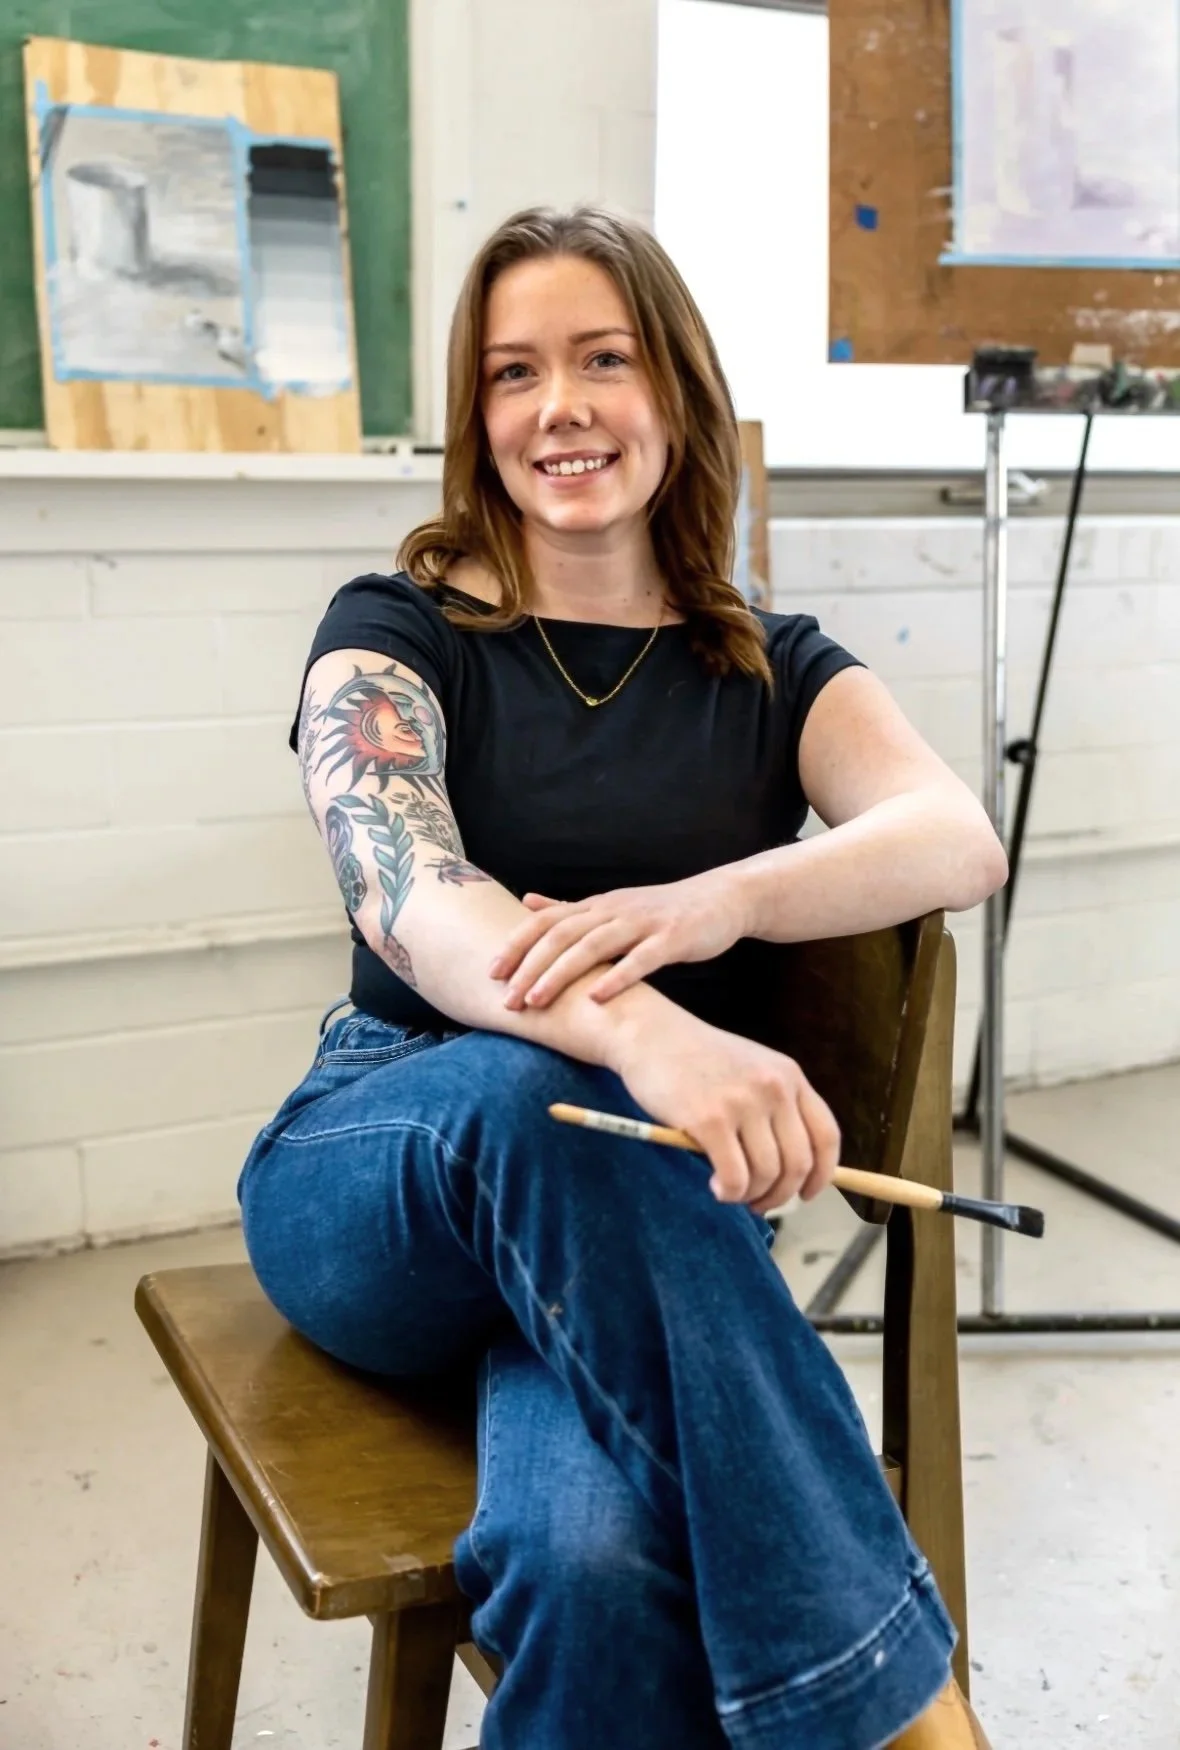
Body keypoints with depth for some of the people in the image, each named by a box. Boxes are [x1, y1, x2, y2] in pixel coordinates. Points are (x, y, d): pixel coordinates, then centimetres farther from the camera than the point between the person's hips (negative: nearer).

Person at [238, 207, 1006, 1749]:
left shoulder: (774, 671, 9)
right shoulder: (395, 634, 2)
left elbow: (963, 837, -12)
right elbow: (409, 901, -19)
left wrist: (716, 901, -34)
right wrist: (637, 1029, -42)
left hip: (656, 1214, 1)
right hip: (373, 1190, 0)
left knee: (596, 1552, -35)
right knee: (525, 1098, -39)